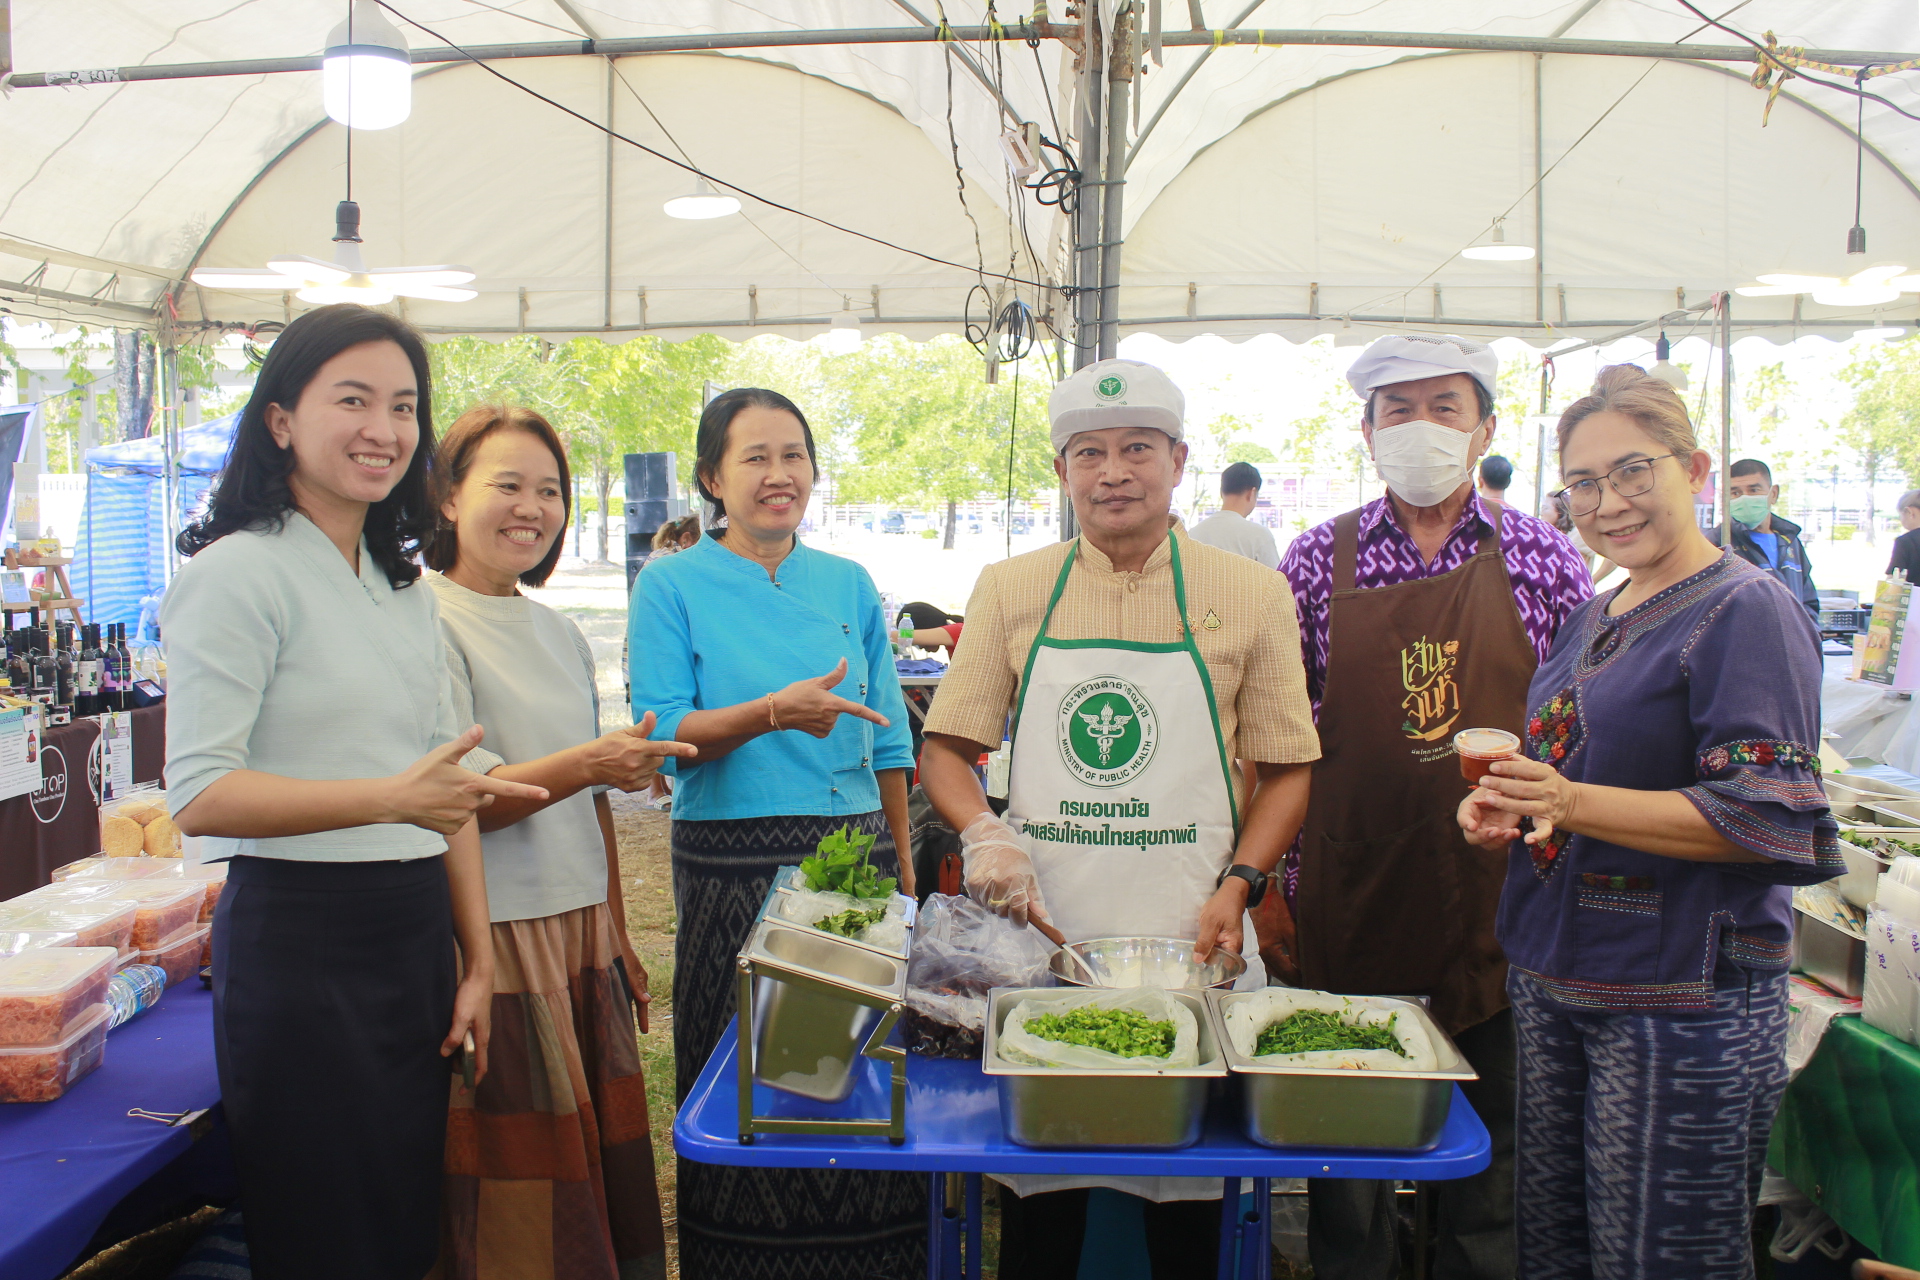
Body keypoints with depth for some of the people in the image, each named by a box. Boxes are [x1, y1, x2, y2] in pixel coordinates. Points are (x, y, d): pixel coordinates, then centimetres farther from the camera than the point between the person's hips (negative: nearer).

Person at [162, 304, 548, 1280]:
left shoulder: (407, 590, 14)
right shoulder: (241, 571, -10)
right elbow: (199, 794, -18)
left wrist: (477, 959, 12)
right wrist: (392, 798, -29)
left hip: (415, 939, 7)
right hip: (297, 943, -7)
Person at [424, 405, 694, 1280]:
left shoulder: (561, 635, 14)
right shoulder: (429, 624, -9)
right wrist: (586, 763, -30)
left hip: (581, 935, 7)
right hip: (494, 940, -7)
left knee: (602, 1167, 11)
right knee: (513, 1201, 1)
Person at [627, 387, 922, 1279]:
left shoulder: (848, 585, 10)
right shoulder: (673, 586, 0)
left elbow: (886, 742, 13)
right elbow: (661, 736, -9)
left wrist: (903, 869, 12)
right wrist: (772, 713, -24)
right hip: (736, 868, -3)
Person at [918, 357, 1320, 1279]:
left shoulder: (1251, 595, 3)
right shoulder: (1010, 591, 6)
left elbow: (1286, 769, 6)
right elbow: (944, 750, 8)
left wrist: (1239, 884, -8)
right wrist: (983, 833, -11)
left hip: (1189, 946, -1)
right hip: (1039, 939, 1)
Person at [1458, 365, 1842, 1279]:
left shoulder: (1746, 611, -11)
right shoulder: (1589, 620, 13)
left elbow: (1766, 815, -19)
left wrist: (1576, 804, -28)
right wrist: (1501, 808, 3)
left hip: (1684, 998, -7)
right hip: (1552, 979, 8)